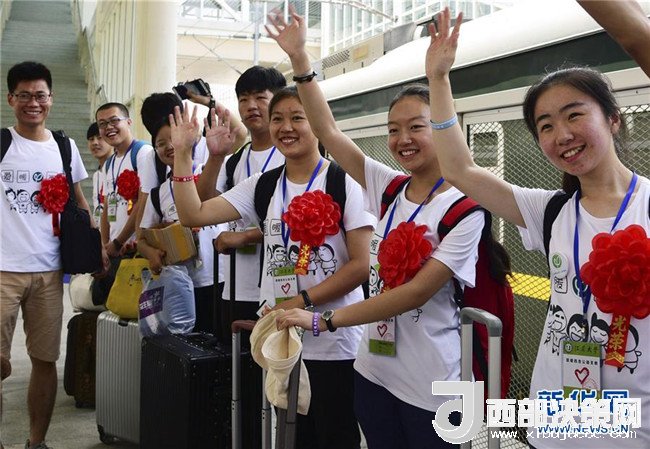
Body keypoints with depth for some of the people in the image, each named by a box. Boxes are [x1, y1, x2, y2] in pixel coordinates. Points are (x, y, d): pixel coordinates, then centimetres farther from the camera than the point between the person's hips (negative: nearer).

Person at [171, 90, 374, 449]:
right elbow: (192, 215, 1)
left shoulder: (343, 181, -7)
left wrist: (300, 301, -18)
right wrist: (182, 152, -6)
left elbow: (361, 265, -12)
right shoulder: (262, 186, 8)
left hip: (333, 343, -5)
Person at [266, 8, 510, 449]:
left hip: (427, 383, -5)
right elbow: (328, 132, 1)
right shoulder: (388, 188, 3)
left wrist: (323, 319, -22)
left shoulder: (465, 208, -14)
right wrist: (300, 58, -6)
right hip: (373, 370, 6)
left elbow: (416, 292, -20)